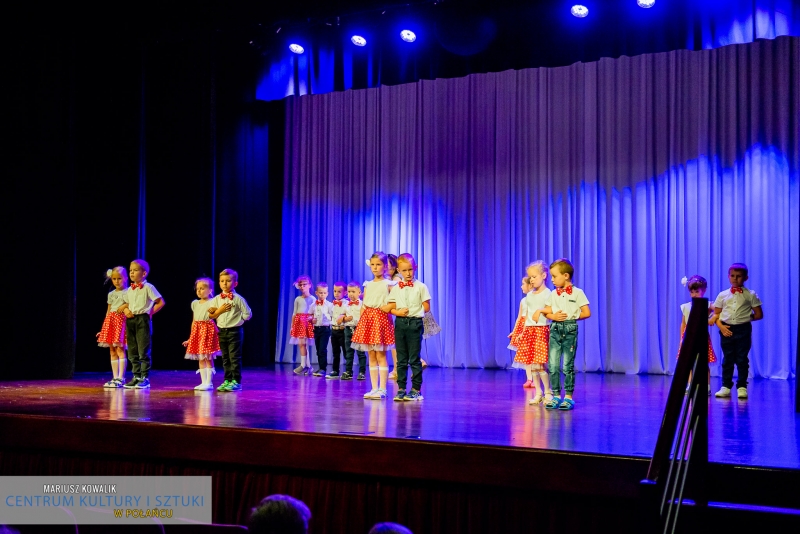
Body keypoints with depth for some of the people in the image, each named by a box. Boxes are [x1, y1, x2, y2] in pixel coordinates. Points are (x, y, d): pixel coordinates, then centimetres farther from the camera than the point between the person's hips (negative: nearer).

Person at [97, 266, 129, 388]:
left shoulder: (128, 292, 0)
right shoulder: (111, 294, 17)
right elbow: (108, 311, 19)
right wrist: (103, 328, 17)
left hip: (122, 320, -6)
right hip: (110, 321, 6)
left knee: (120, 349, -12)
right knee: (112, 351, 5)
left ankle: (121, 378, -12)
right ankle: (115, 377, 9)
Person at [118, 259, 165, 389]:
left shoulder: (148, 287, -5)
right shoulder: (130, 290, 14)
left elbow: (161, 302, -5)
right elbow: (126, 304, 24)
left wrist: (150, 312, -7)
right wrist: (126, 309, 2)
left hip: (143, 319, -7)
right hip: (131, 320, 7)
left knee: (143, 350, -6)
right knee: (132, 351, 9)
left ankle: (145, 378, -2)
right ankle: (136, 376, 16)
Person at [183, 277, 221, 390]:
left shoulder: (212, 303, -6)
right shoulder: (195, 303, 13)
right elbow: (194, 321, 18)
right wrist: (190, 338, 18)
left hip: (208, 330, -7)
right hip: (197, 330, 7)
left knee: (208, 358, -6)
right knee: (200, 359, 8)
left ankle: (209, 382, -1)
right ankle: (203, 382, 15)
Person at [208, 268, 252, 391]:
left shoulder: (238, 299, -7)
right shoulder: (216, 299, 5)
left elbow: (247, 315, -5)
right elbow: (211, 316, 4)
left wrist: (236, 318, -2)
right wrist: (220, 310, -9)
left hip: (235, 331, -5)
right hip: (222, 331, 5)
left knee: (234, 357, -4)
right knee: (225, 358, 12)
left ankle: (236, 381, 2)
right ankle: (227, 380, 19)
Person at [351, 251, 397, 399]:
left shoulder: (389, 284, 0)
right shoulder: (368, 285, 14)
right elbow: (364, 306, 14)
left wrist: (390, 307, -17)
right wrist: (360, 323, 7)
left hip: (381, 319, -5)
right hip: (367, 318, 5)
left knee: (381, 355, -5)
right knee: (371, 356, 7)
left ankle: (382, 389, -1)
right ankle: (374, 388, 11)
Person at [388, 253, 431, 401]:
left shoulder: (421, 287, 0)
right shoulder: (395, 288, 8)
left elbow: (426, 307, 0)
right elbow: (391, 308, 6)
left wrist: (412, 311, 1)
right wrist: (398, 312, -12)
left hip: (415, 323, -3)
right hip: (400, 323, 3)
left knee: (414, 359, -1)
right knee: (401, 359, 7)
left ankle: (416, 389, 6)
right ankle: (401, 389, 12)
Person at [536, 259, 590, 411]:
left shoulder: (577, 293, -2)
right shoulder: (553, 294, 10)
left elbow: (586, 313, -3)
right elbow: (546, 312, 10)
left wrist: (571, 317, -4)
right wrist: (554, 316, -10)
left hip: (570, 329, -4)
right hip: (555, 329, 4)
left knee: (568, 365, 0)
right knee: (553, 365, 1)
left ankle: (569, 396, 8)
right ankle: (556, 395, 10)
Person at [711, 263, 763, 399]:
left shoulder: (750, 295, 2)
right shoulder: (723, 295, 7)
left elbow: (759, 315, 4)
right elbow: (716, 315, 9)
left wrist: (746, 318, -1)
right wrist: (721, 326, -7)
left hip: (743, 330, -2)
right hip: (727, 330, 2)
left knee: (742, 359, 1)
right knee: (727, 359, 5)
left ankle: (742, 387, 8)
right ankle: (726, 387, 10)